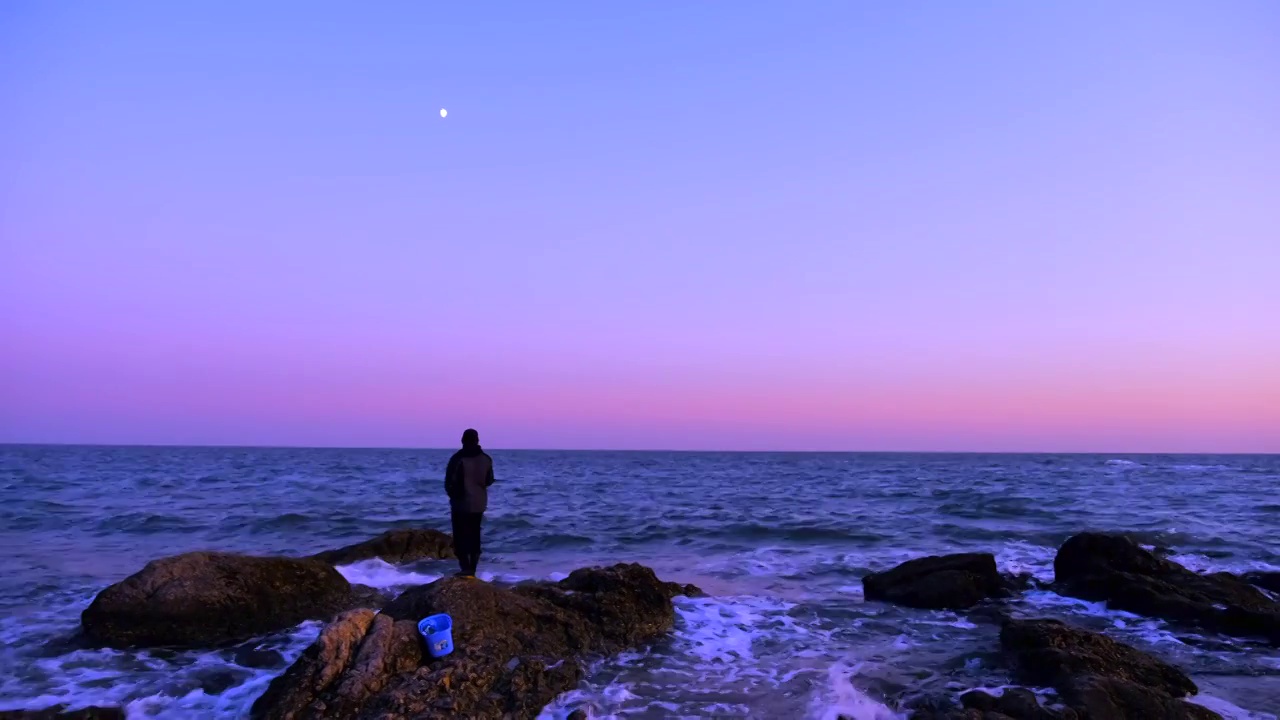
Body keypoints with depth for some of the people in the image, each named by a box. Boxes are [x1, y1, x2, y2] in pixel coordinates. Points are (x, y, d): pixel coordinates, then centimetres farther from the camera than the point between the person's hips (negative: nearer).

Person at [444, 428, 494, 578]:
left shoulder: (458, 458, -14)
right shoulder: (486, 459, 1)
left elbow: (449, 482, -10)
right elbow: (489, 481, 12)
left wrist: (454, 495, 10)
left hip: (461, 503, -4)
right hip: (479, 504, 4)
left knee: (461, 537, 1)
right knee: (474, 537, 12)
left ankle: (466, 569, -9)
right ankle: (472, 570, 12)